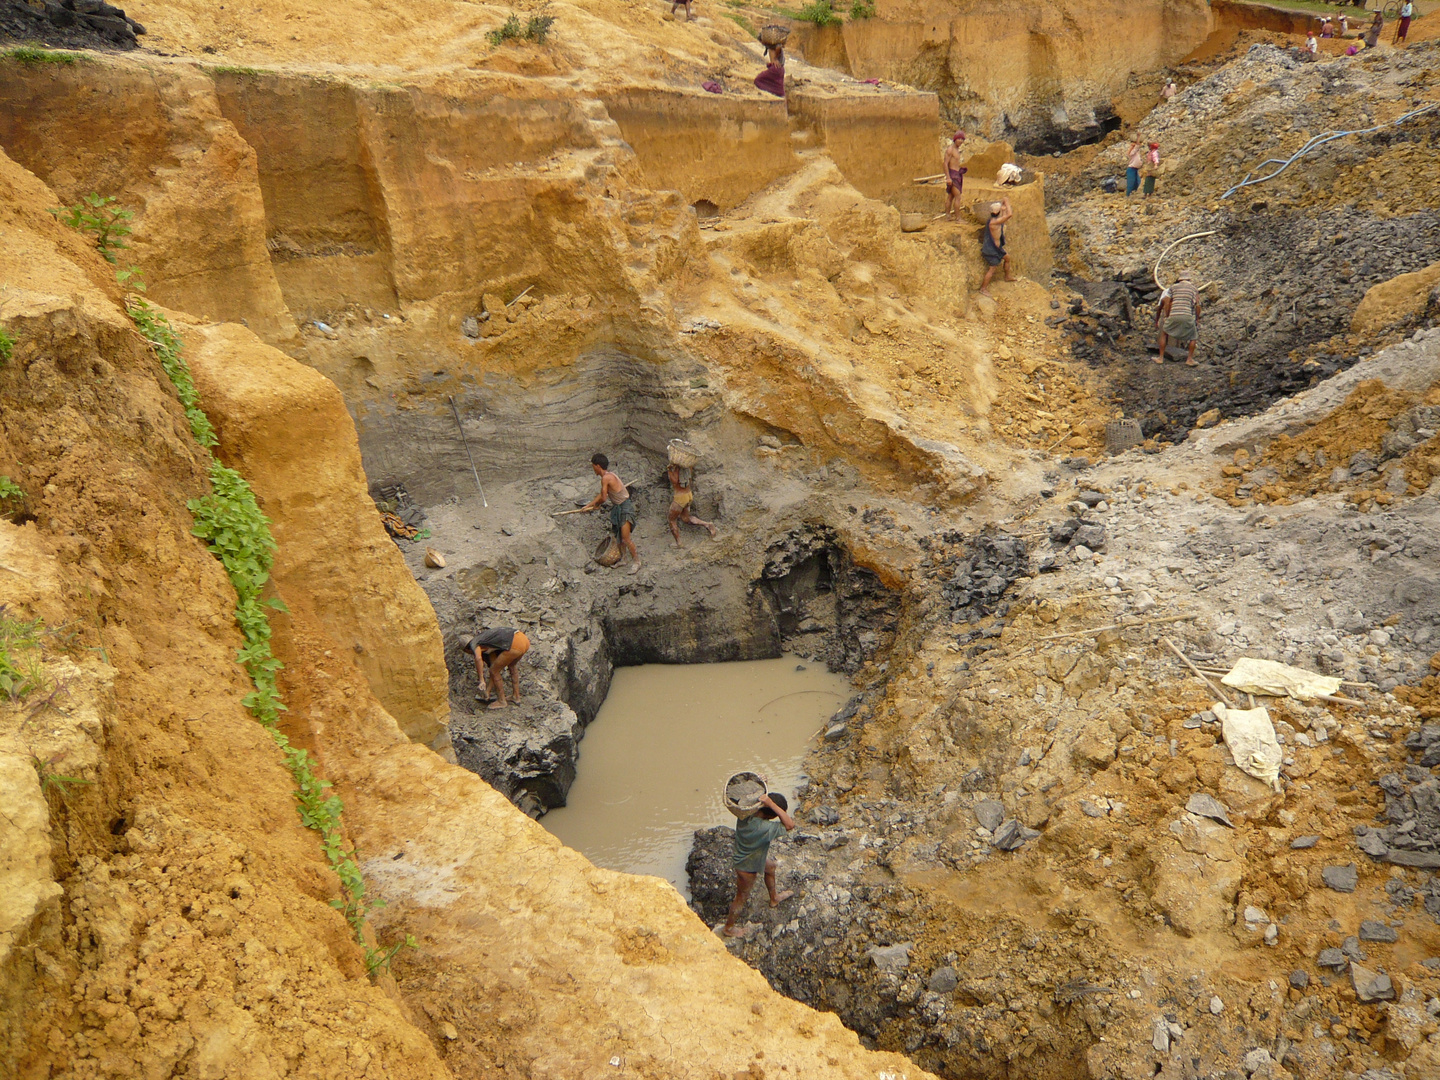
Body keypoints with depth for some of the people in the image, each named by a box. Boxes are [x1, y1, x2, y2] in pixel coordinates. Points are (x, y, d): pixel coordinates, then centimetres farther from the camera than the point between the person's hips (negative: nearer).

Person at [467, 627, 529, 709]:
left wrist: (481, 680, -8)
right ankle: (517, 697, 41)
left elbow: (478, 658, -12)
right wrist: (487, 691, 38)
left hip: (515, 644, -9)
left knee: (494, 671, 12)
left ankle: (501, 701, 24)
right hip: (525, 641, 9)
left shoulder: (474, 643, 12)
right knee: (511, 666, 35)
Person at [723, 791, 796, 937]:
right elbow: (789, 824, -44)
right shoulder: (764, 828, -45)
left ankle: (774, 898, 62)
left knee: (770, 868, 33)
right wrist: (772, 805, -49)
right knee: (742, 897, 16)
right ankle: (729, 928, 40)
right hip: (747, 866, -8)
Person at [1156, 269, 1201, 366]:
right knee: (1193, 336, 19)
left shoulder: (1173, 287, 12)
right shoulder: (1194, 288, 13)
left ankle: (1161, 357, 16)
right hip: (1187, 316, 0)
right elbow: (1197, 305, 4)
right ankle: (1190, 359, 10)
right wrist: (1197, 319, 13)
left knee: (1164, 333, 21)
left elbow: (1167, 303, 8)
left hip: (1173, 315, 0)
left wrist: (1167, 317, 15)